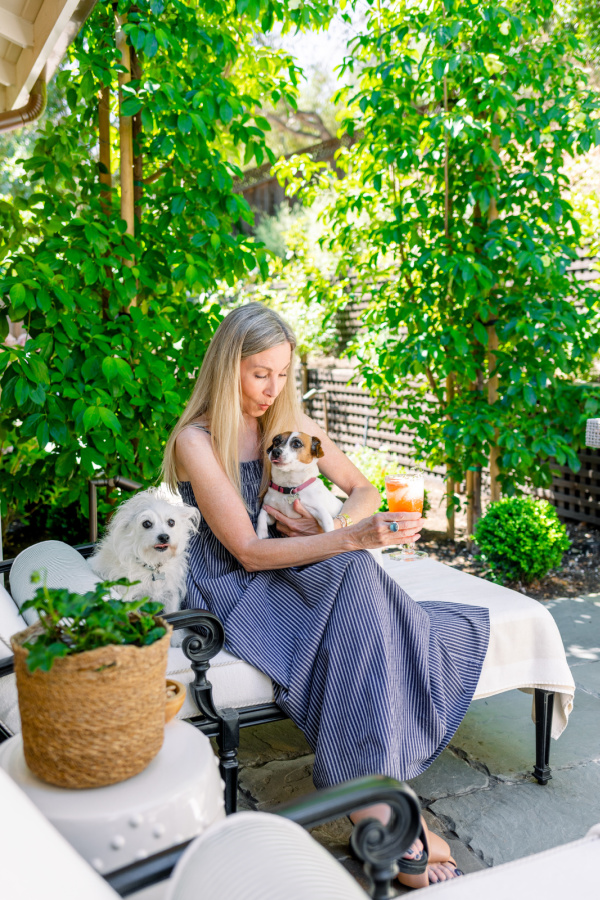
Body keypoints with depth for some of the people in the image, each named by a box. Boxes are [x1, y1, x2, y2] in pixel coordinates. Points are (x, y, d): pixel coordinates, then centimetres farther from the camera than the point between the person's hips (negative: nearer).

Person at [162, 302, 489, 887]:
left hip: (292, 574, 6)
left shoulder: (288, 422, 6)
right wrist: (351, 538, -29)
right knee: (355, 574, -30)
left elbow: (364, 490, 11)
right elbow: (248, 552, -19)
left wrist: (330, 528, -12)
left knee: (357, 578, -27)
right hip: (230, 591, -6)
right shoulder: (195, 440, -13)